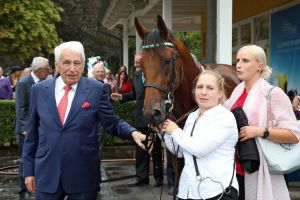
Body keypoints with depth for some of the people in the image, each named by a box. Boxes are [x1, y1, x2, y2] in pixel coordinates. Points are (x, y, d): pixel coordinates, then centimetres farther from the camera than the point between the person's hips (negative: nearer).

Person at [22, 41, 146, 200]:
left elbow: (112, 122, -1)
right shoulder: (39, 90, 2)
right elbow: (32, 134, 7)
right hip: (47, 174, 2)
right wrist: (29, 170, 7)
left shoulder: (96, 89, -4)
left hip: (83, 175, -1)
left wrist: (133, 133, -21)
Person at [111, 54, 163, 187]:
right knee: (140, 148, 12)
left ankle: (158, 177, 21)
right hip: (141, 117, 6)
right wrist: (121, 96, 1)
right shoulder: (136, 75, 5)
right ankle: (141, 177, 23)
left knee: (155, 148, 7)